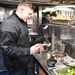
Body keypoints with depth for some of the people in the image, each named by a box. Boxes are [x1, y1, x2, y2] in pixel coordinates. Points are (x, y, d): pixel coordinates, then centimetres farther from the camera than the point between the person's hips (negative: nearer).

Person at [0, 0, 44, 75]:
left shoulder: (23, 22, 7)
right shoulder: (9, 23, -26)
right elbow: (7, 48, -30)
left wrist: (34, 45, 5)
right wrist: (29, 51, -26)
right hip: (16, 68, -9)